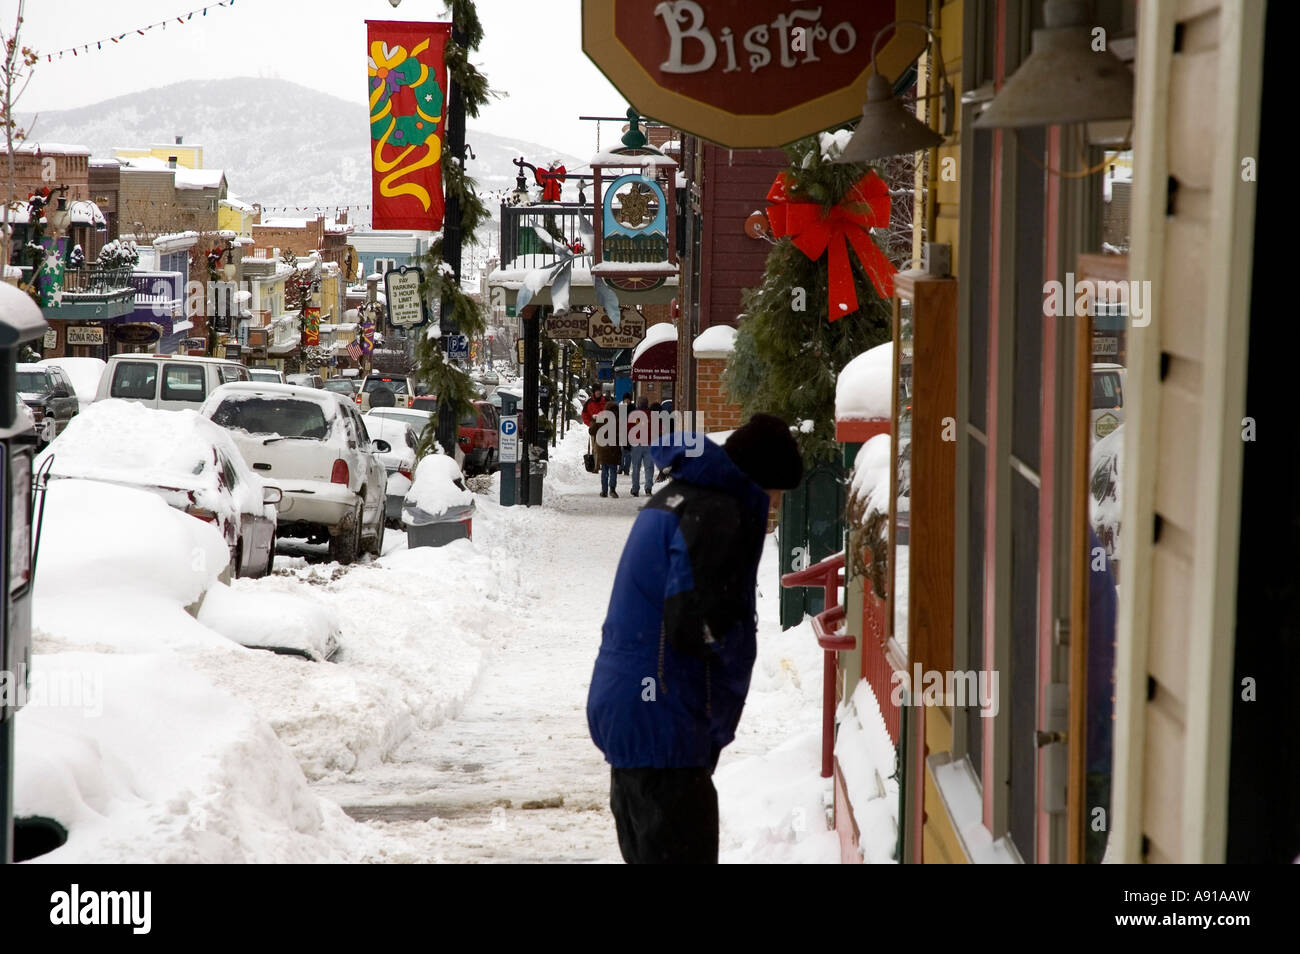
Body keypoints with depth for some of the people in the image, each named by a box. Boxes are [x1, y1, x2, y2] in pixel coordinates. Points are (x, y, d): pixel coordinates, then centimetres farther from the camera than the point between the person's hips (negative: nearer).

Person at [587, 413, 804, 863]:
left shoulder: (674, 497, 16)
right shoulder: (719, 513, -15)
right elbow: (696, 625, -23)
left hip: (622, 711, 10)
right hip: (662, 725, -10)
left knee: (646, 854, 16)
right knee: (682, 853, -7)